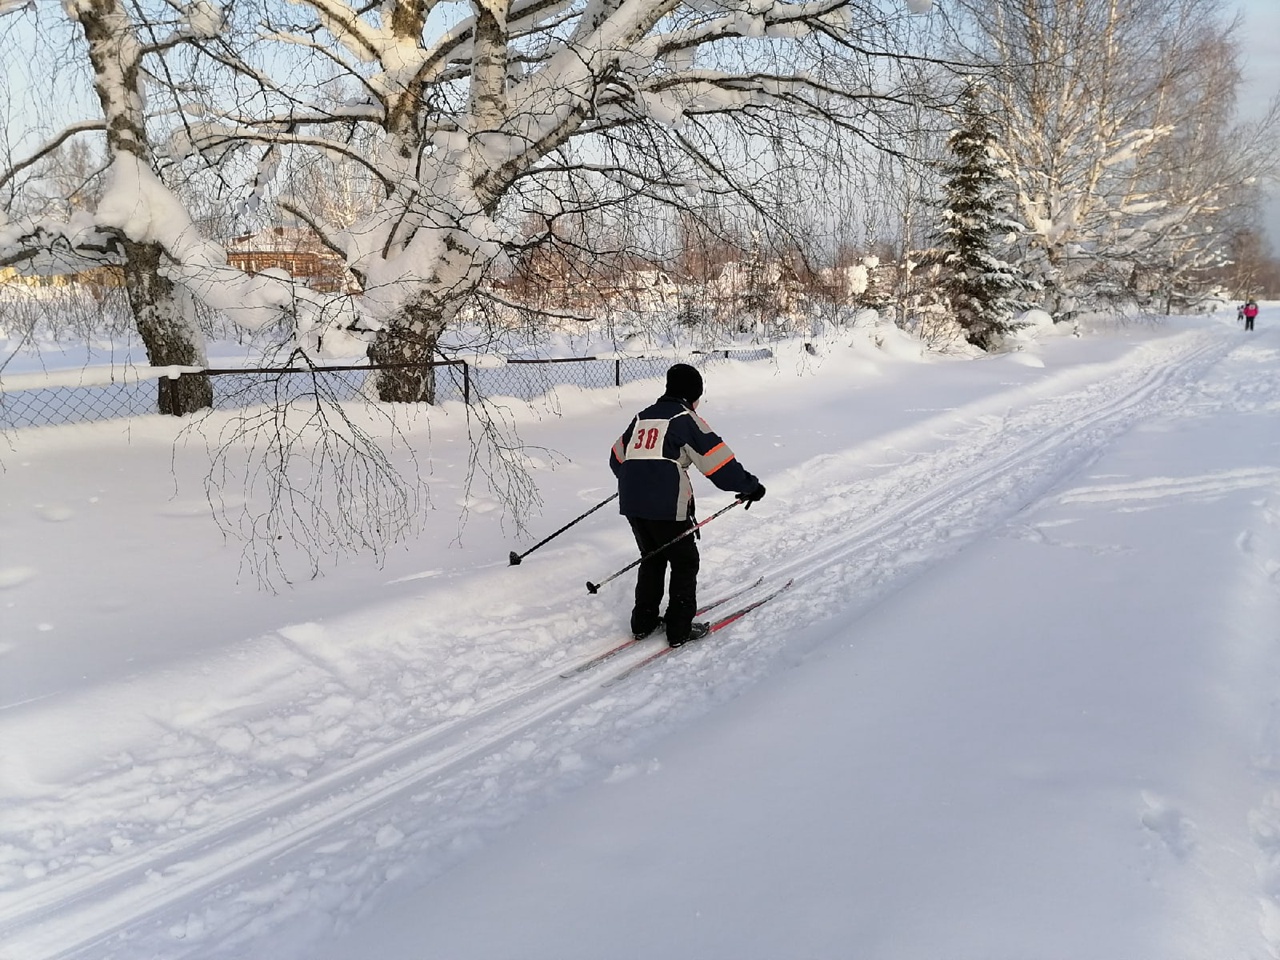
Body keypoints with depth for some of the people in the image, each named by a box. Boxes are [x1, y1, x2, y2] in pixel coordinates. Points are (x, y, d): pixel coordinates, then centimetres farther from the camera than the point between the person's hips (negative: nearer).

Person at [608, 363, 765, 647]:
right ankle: (680, 629, 11)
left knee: (652, 559, 23)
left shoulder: (642, 417, 17)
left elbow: (617, 459, 25)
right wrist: (750, 486, 6)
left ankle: (643, 622, 28)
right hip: (666, 506, -7)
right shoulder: (686, 420, -2)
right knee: (685, 562, 9)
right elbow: (719, 461, -6)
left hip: (631, 503, 7)